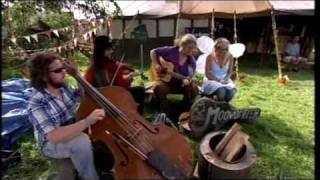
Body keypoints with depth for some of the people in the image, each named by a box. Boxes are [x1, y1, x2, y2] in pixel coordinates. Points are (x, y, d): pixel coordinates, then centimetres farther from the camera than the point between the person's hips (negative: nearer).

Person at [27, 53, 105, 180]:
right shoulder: (37, 103, -28)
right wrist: (87, 121, -48)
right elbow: (54, 136, -38)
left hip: (71, 133, 8)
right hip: (52, 145, -8)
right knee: (82, 141, -34)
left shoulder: (63, 87, -6)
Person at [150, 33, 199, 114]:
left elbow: (190, 75, -2)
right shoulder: (171, 51, -8)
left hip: (181, 82, 2)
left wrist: (187, 80, -26)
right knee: (158, 87, -34)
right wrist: (156, 65, -12)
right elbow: (153, 51, 0)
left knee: (194, 88, -26)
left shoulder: (192, 61, -2)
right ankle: (165, 114, -19)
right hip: (166, 79, -2)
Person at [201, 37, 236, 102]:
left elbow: (230, 72, 7)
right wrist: (218, 80, -19)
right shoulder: (210, 57, -11)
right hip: (212, 80, -4)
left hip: (224, 80, 4)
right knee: (221, 91, -34)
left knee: (232, 91, -27)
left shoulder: (230, 57, 0)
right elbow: (207, 74, -10)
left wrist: (225, 79, -13)